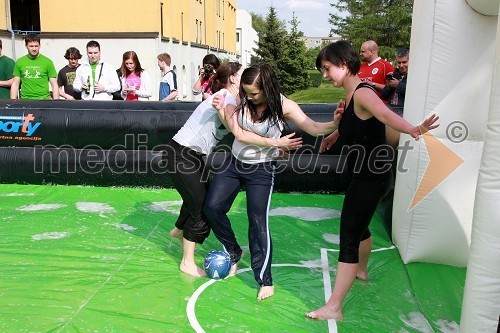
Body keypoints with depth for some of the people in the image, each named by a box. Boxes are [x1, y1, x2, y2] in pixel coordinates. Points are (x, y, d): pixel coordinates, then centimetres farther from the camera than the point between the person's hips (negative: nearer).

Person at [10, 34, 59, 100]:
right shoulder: (19, 62, 8)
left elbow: (54, 85, 1)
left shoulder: (48, 62, 2)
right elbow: (15, 84, 11)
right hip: (25, 99, 2)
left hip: (43, 99, -2)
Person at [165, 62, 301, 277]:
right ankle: (187, 263, 11)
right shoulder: (225, 97, -20)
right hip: (182, 154, -10)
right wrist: (276, 143, -31)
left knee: (200, 197, 25)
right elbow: (240, 133, -31)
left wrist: (275, 148, -5)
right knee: (201, 209, -4)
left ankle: (179, 230, 53)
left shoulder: (232, 99, 10)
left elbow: (242, 131, 2)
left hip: (195, 154, 10)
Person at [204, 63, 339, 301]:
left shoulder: (283, 106, -18)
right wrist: (221, 109, -23)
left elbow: (314, 128, -26)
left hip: (261, 169, -4)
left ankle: (265, 280, 8)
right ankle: (233, 252, 26)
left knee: (258, 222, -6)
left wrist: (335, 123, -43)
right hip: (235, 161, 5)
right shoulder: (242, 100, -9)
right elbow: (237, 133, -9)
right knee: (212, 206, 1)